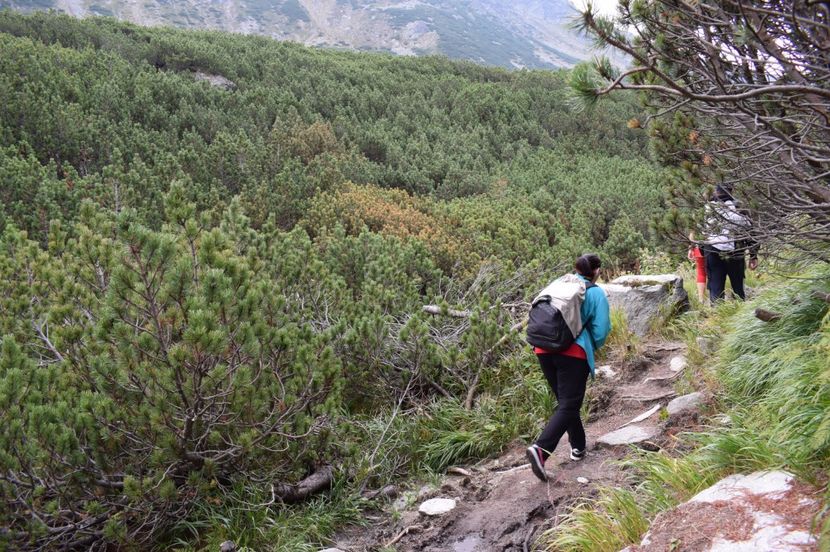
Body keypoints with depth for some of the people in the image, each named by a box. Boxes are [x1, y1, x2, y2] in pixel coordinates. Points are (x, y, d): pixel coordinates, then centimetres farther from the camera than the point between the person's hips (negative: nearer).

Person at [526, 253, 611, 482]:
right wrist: (592, 347, 18)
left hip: (544, 350, 5)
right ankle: (541, 448, -23)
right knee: (568, 406, -5)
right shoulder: (596, 293, 1)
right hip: (574, 354, -5)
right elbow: (600, 330, -2)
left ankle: (578, 447, 30)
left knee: (565, 401, 21)